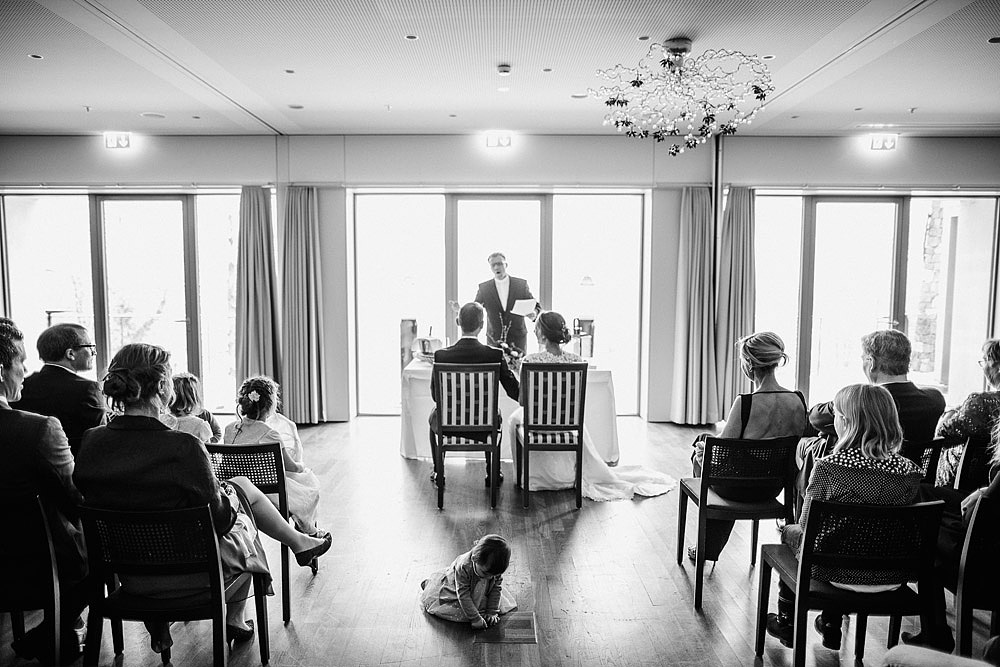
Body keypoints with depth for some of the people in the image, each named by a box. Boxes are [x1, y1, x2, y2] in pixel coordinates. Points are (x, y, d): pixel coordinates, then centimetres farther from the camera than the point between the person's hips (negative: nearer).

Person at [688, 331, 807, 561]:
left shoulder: (745, 403, -28)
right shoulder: (798, 400, -10)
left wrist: (704, 446, 4)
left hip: (739, 488, -6)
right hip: (773, 488, 6)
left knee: (701, 454, 24)